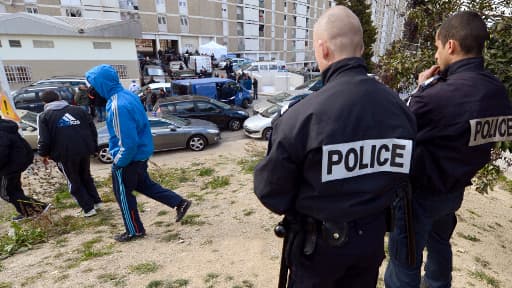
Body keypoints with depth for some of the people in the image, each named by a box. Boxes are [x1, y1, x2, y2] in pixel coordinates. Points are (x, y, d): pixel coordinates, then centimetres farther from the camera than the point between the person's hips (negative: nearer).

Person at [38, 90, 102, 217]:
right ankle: (97, 202, 26)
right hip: (85, 150, 4)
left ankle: (88, 209, 14)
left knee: (74, 182, 12)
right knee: (86, 177, 23)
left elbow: (44, 140, -7)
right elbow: (92, 128, 7)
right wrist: (93, 147, 14)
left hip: (65, 154, -4)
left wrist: (43, 154, 11)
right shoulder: (77, 110, 12)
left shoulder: (44, 116, 2)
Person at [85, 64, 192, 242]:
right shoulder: (127, 94, 2)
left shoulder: (118, 106, -28)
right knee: (144, 184, 25)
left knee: (123, 194, 11)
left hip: (129, 158, -9)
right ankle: (179, 202, 24)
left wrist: (118, 162, -14)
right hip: (140, 153, 9)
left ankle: (135, 230, 30)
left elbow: (128, 142, -29)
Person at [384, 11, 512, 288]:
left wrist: (423, 88, -7)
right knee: (439, 241, 32)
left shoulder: (440, 94, -32)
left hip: (421, 192, -8)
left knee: (404, 260, 9)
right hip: (454, 189, 9)